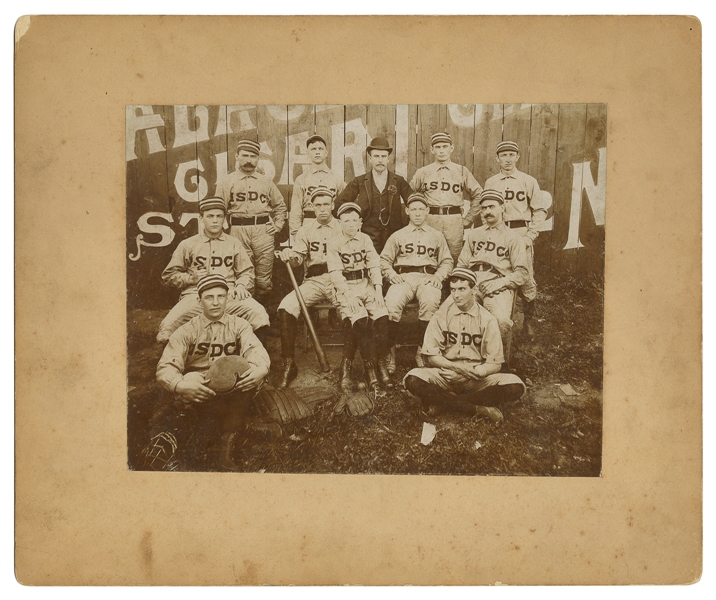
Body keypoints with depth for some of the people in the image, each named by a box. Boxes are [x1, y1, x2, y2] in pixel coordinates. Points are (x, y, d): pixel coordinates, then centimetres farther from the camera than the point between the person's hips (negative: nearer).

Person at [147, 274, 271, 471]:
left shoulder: (238, 325, 10)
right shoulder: (187, 331, 5)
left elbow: (255, 349, -11)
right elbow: (165, 367, -9)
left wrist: (260, 368, -38)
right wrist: (180, 385, -34)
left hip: (232, 396, 3)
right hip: (196, 397, -2)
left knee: (252, 376, -30)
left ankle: (226, 442, -23)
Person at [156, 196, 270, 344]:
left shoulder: (234, 243, 22)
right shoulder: (187, 245, 18)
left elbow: (246, 272, 20)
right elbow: (168, 275, 18)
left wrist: (241, 286, -3)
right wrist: (194, 278, 2)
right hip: (195, 295, 0)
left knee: (258, 314, -30)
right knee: (167, 328, -27)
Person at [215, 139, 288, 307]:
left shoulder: (266, 181, 16)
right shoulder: (227, 182, 9)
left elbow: (280, 205, 26)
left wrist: (278, 225, 14)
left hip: (263, 230, 2)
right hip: (238, 232, -2)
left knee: (264, 278, 2)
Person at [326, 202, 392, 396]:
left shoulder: (366, 240, 12)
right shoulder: (333, 244, 2)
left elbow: (374, 267, 6)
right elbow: (336, 273, -7)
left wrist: (378, 289, -9)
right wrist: (348, 295, -19)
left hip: (366, 284, 4)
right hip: (346, 287, -4)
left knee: (383, 318, -20)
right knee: (359, 320, -26)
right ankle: (370, 368, -17)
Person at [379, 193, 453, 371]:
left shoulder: (437, 236, 23)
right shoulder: (397, 236, 23)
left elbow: (447, 261, 19)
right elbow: (384, 259, 18)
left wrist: (438, 276, -1)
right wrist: (392, 274, -2)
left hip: (427, 278, 0)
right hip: (403, 277, 0)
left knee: (430, 303, -36)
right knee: (391, 305, -33)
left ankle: (422, 350, -22)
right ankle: (390, 350, -19)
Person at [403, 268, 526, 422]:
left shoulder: (487, 319, 1)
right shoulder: (441, 316, 3)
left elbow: (495, 364, -2)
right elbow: (431, 356, -1)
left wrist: (477, 372, -24)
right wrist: (457, 367, -18)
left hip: (477, 380, 1)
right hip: (446, 375, 0)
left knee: (516, 386, -26)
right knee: (413, 379, -31)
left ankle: (443, 402, -17)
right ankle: (477, 408, -20)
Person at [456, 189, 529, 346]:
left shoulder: (513, 237, 15)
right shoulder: (473, 234, 28)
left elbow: (522, 272, 7)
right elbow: (461, 264, 21)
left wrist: (501, 282, -10)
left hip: (498, 287, -3)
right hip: (471, 283, 3)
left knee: (501, 319, -33)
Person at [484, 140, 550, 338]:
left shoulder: (528, 181, 3)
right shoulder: (490, 183, 9)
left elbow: (540, 210, 2)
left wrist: (530, 235, -6)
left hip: (521, 233, -2)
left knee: (526, 280, -3)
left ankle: (529, 321, 11)